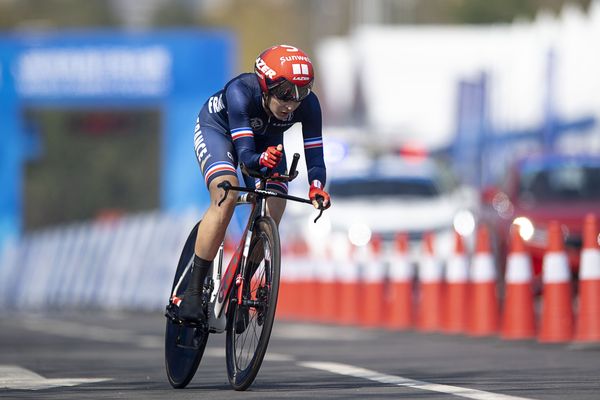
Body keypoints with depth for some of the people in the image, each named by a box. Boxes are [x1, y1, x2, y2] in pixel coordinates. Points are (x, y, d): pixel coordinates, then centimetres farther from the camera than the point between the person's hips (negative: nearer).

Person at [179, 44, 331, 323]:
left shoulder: (308, 104, -31)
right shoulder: (241, 92, -40)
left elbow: (314, 156, -30)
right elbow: (245, 154, -45)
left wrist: (316, 186, -51)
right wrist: (261, 159, -68)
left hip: (265, 139, 4)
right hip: (217, 129, -4)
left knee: (271, 216, -12)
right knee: (226, 197, -29)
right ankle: (193, 292, -24)